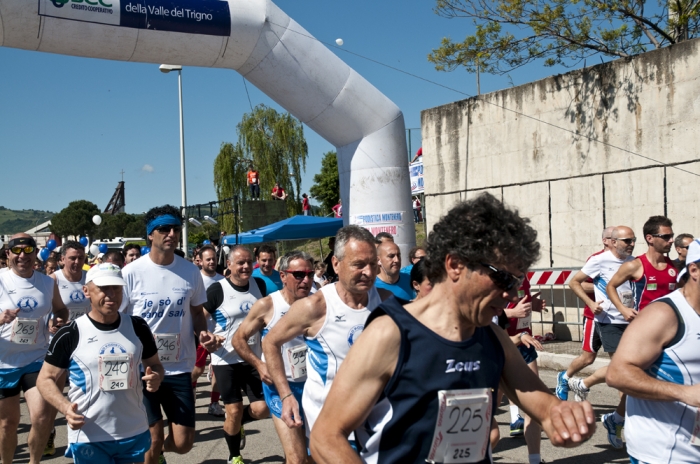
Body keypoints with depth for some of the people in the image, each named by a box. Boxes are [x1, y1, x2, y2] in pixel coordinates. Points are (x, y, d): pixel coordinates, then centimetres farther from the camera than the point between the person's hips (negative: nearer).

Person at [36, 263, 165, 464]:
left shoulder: (138, 327, 1)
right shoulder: (71, 334, -8)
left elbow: (155, 365, 12)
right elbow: (45, 379, -3)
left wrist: (156, 377, -11)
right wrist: (65, 407, -20)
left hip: (135, 433, 3)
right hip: (88, 437, -3)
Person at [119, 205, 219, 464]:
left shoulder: (191, 272, 0)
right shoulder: (132, 273, -9)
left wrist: (203, 333, -7)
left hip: (179, 367, 3)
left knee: (183, 443, 7)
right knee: (153, 439, 2)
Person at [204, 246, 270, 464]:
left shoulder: (259, 285, 2)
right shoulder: (217, 289, -12)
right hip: (226, 360, -4)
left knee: (262, 409, 0)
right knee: (234, 411, 1)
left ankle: (238, 424, 34)